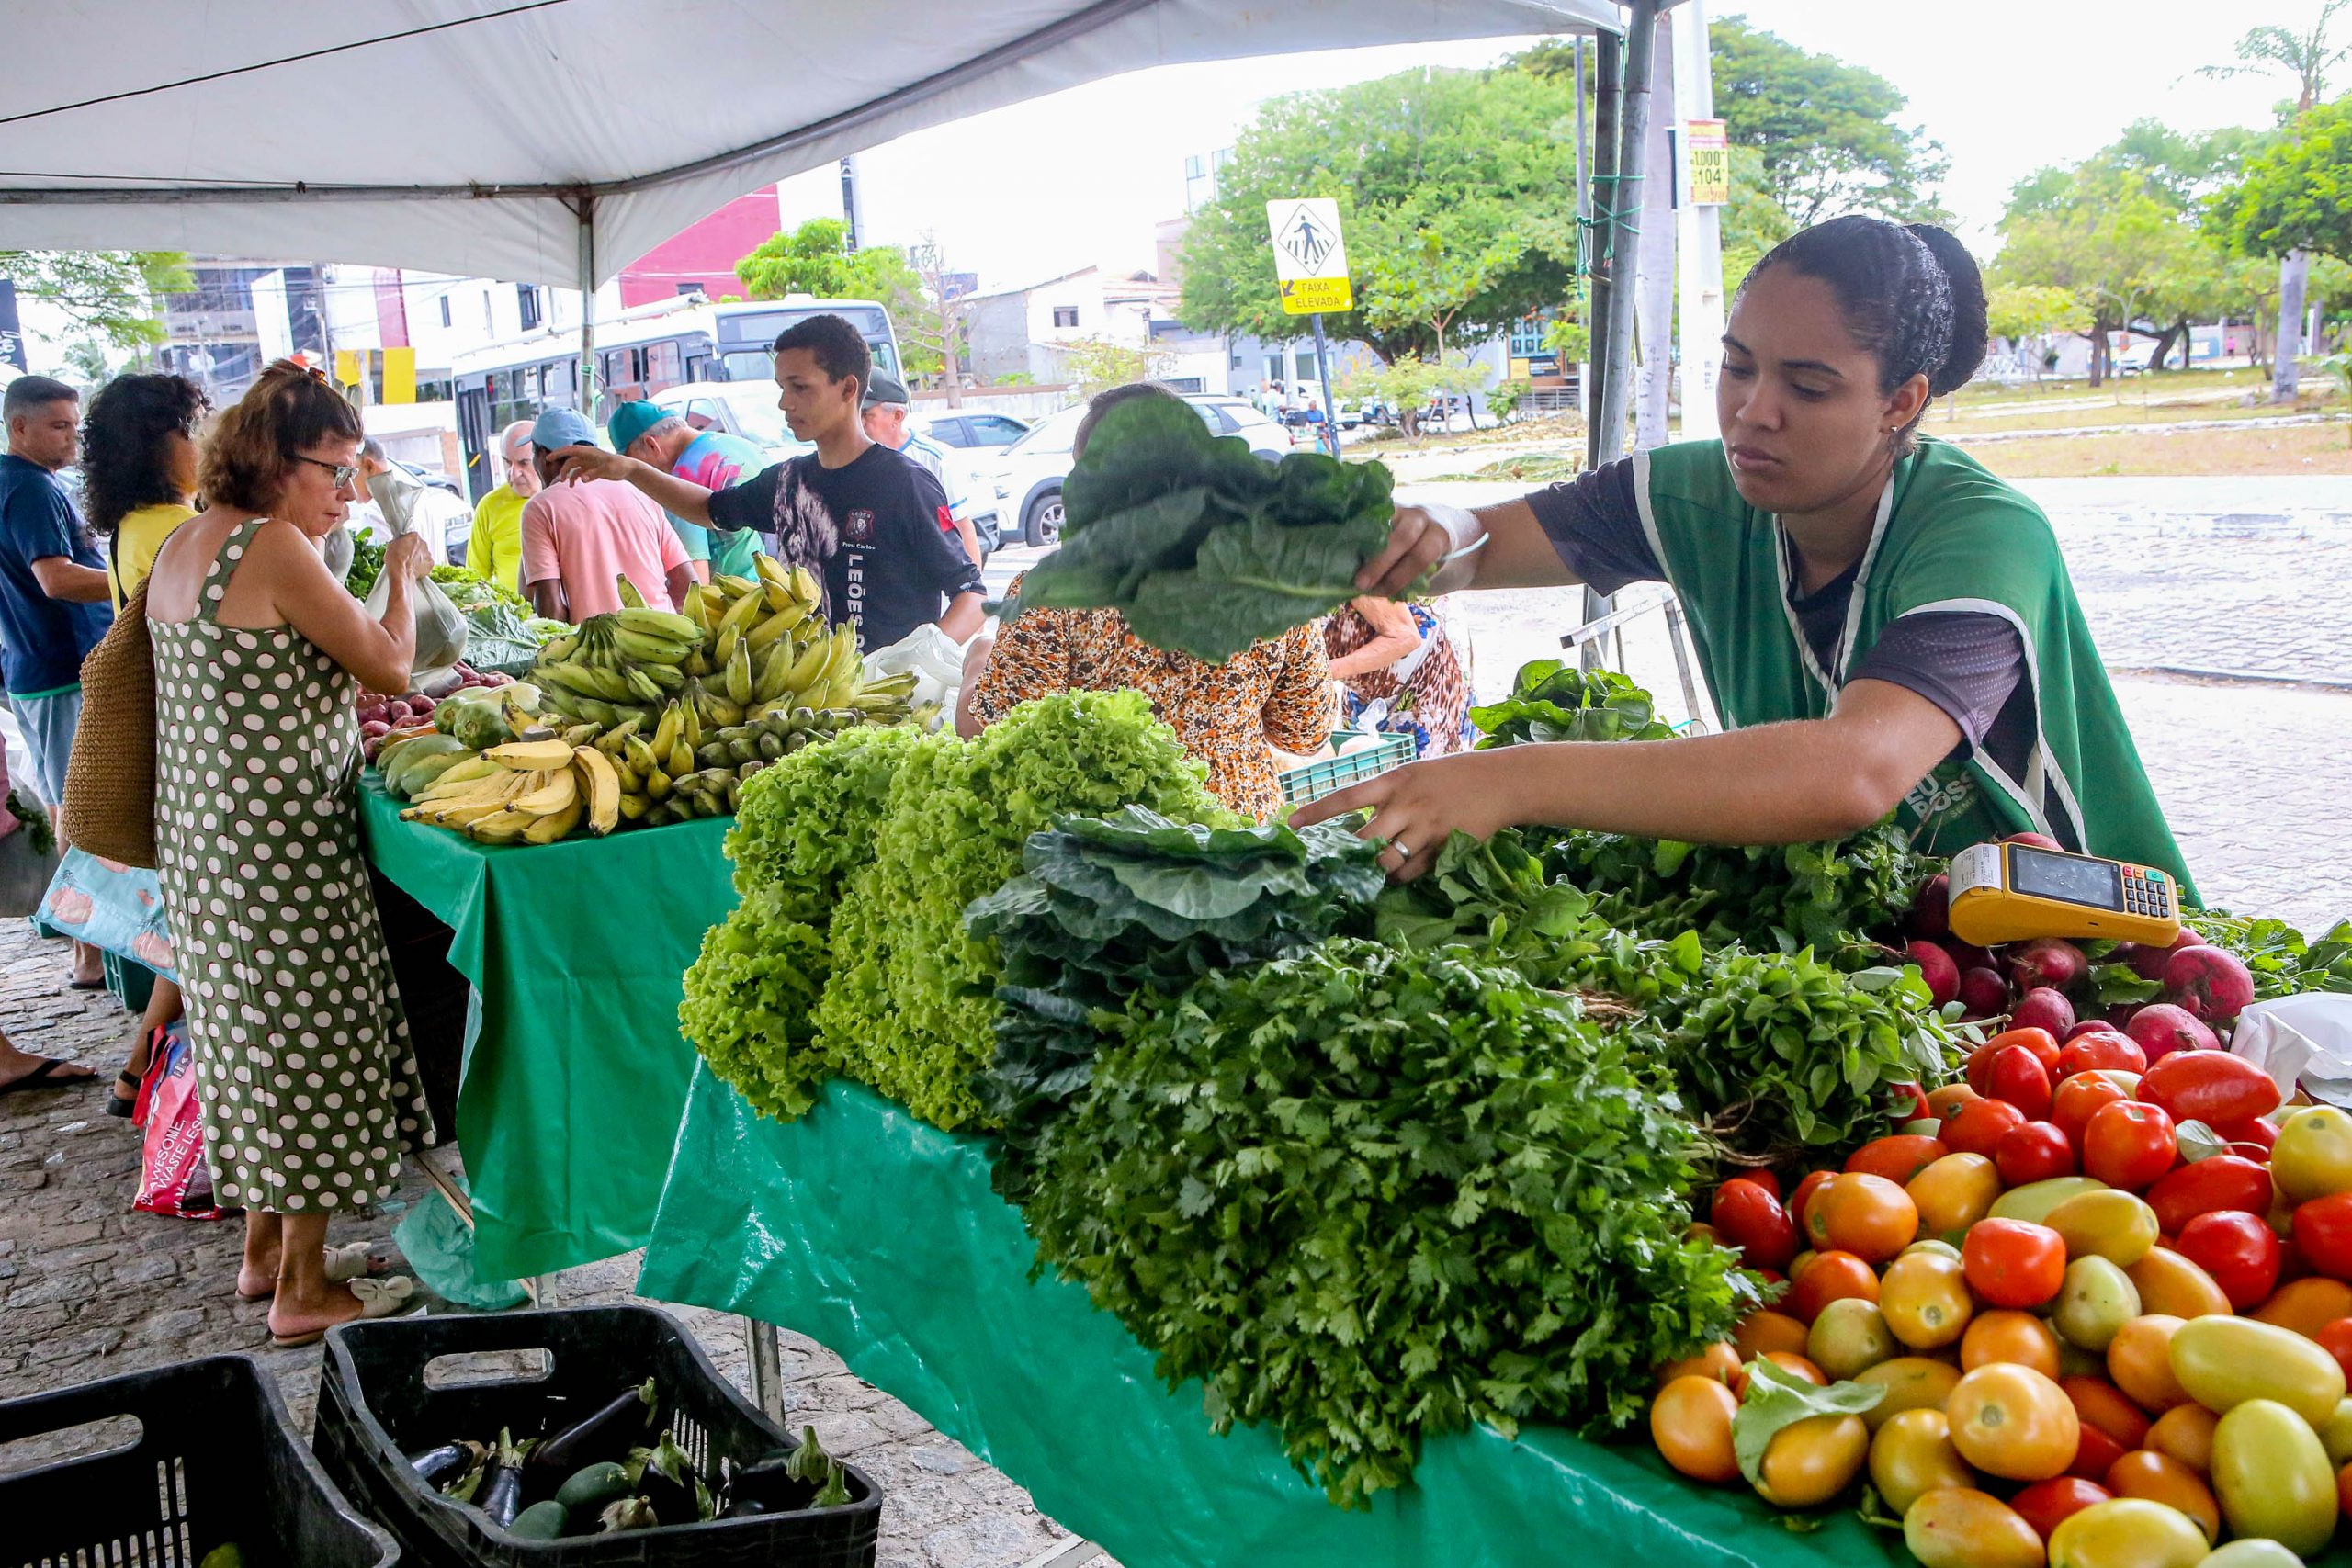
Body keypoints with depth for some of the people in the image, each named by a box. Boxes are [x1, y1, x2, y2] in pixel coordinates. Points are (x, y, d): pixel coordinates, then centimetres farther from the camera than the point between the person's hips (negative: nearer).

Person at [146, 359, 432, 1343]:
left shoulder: (181, 547, 12)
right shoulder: (274, 548, -17)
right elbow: (390, 668, -14)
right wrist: (402, 574, 0)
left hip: (203, 834, 10)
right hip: (280, 841, -10)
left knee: (254, 1034, 19)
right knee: (314, 1039, 1)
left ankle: (265, 1250, 32)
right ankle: (307, 1290, 11)